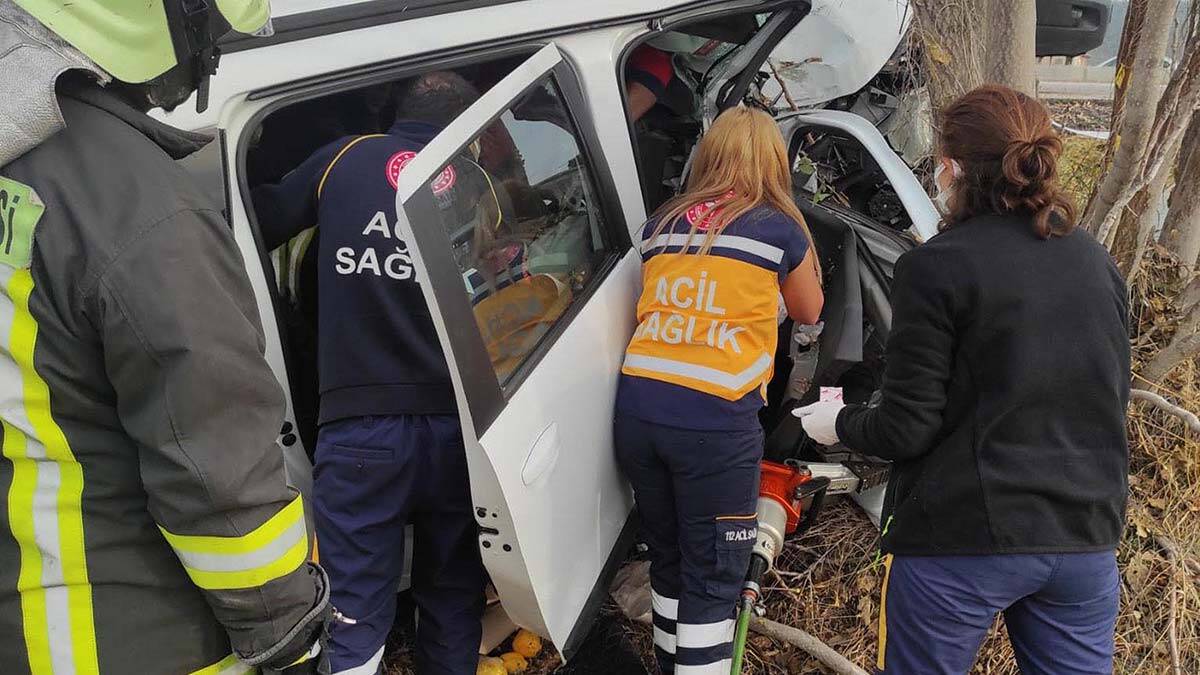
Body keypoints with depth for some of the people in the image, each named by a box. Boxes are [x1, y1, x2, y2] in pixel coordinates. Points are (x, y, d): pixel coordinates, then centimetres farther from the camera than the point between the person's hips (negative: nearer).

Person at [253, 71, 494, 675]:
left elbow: (260, 223, 12)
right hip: (456, 424, 2)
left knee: (353, 622, 2)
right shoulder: (477, 182, 7)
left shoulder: (346, 158, 5)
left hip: (360, 427, -1)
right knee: (452, 600, 18)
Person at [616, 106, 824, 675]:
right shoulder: (779, 226, 5)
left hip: (637, 408, 5)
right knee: (713, 579, 7)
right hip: (715, 418, -5)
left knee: (669, 561, 21)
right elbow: (808, 312, 22)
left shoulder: (661, 223, 15)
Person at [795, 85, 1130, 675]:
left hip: (965, 539, -5)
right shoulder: (1098, 264, 6)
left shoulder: (937, 266, -13)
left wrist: (840, 424, 5)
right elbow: (1110, 399, 15)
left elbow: (906, 429, -14)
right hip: (1085, 536, 6)